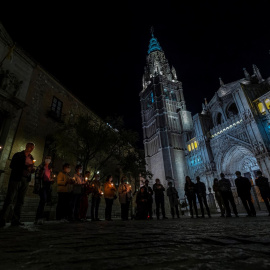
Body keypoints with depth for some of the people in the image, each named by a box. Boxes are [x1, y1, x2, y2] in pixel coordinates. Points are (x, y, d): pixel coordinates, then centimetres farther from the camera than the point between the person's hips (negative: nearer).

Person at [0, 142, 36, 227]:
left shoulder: (31, 158, 16)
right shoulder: (18, 155, 1)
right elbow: (12, 165, -8)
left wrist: (32, 170, -2)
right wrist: (25, 167, -19)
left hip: (26, 180, 5)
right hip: (16, 179, -5)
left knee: (20, 200, 5)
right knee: (10, 199, -6)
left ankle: (15, 220, 10)